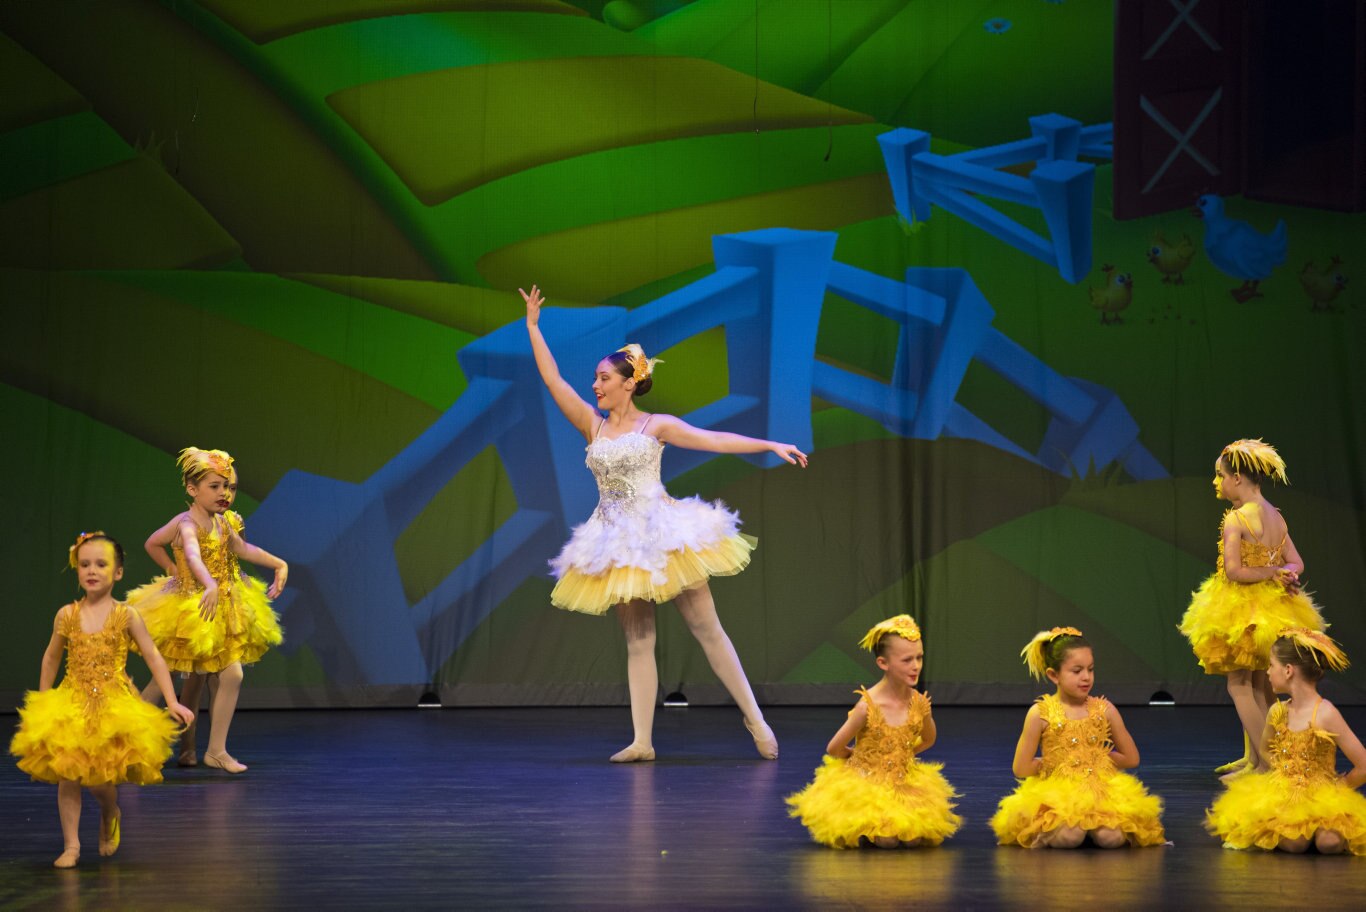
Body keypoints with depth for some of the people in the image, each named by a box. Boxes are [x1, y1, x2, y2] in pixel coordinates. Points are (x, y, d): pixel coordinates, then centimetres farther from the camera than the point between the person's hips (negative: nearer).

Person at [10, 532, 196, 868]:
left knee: (100, 779, -9)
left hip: (114, 704, -2)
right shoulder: (67, 615, 3)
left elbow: (154, 658, -1)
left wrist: (172, 703, -8)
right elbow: (51, 658, 17)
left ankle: (110, 816, 26)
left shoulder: (126, 616, -3)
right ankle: (71, 844, 7)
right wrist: (42, 699, 18)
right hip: (71, 706, 2)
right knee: (68, 776, -4)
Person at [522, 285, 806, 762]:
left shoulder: (657, 426, 1)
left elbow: (714, 440, -5)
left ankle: (757, 722, 3)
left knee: (707, 629, -3)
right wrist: (533, 326, 7)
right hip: (617, 544, 4)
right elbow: (554, 381, 8)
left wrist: (772, 445, -13)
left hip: (663, 536, -4)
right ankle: (642, 741, 1)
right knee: (637, 641, 3)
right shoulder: (594, 426, 10)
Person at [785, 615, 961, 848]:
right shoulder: (867, 706, -22)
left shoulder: (919, 703, -9)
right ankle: (858, 828, 12)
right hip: (865, 783, -4)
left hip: (904, 783, 4)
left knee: (914, 838, -12)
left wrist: (902, 756, 8)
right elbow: (834, 749, -12)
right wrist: (860, 758, 4)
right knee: (886, 840, -19)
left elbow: (928, 741, 14)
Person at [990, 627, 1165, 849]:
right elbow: (1021, 768, -4)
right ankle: (1045, 833, -1)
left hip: (1101, 791, 2)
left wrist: (1097, 760, 7)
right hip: (1056, 794, -2)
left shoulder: (1105, 710, 3)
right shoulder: (1040, 714, -4)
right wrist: (1054, 764, 4)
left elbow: (1131, 759, 12)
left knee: (1110, 837, -28)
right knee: (1069, 837, -33)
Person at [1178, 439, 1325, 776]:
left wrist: (1273, 572, -12)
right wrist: (1281, 573, -11)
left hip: (1243, 609, -8)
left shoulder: (1237, 518, -17)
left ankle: (1265, 762, -8)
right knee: (1259, 684, 14)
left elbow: (1233, 571, -22)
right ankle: (1251, 757, 21)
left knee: (1238, 685, -3)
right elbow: (1297, 563, 8)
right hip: (1270, 607, 8)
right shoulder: (1276, 517, 7)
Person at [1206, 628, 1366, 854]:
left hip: (1321, 800, -2)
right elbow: (1265, 750, 26)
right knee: (1295, 843, -31)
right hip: (1282, 796, 2)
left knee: (1328, 843, -34)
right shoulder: (1277, 712, 5)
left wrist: (1335, 790, -1)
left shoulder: (1325, 715, -13)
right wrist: (1282, 771, 9)